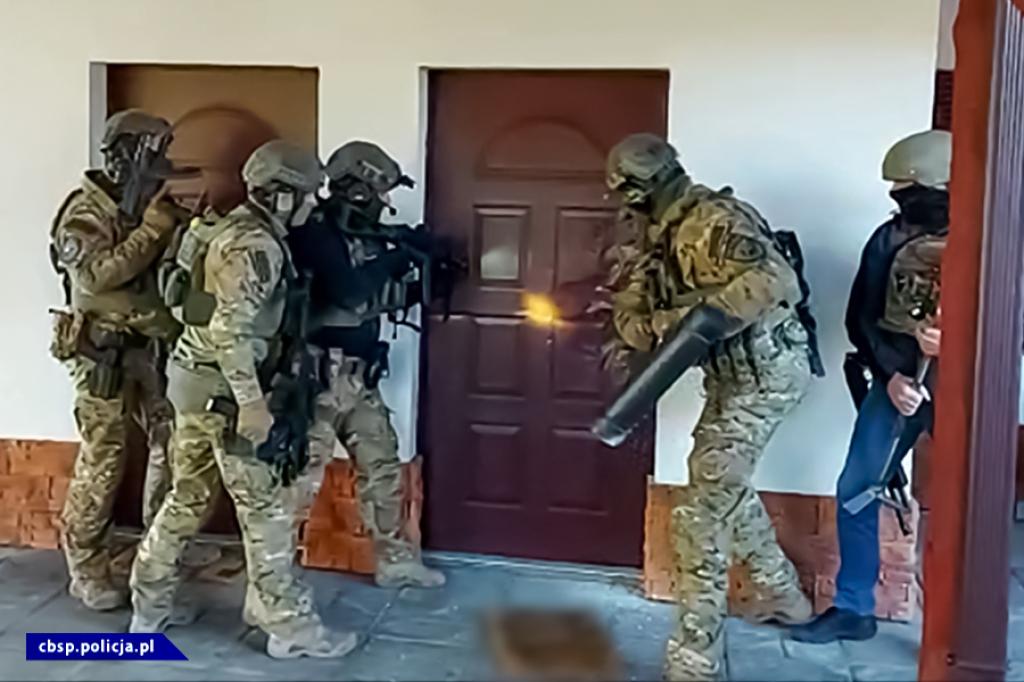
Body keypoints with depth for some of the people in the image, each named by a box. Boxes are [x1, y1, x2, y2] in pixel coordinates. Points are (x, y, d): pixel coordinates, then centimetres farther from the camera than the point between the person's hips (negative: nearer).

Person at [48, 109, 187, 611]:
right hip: (101, 351, -7)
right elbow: (96, 275, -25)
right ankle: (87, 572, 7)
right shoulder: (85, 212, -11)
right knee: (102, 461, -5)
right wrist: (152, 229, -25)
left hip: (148, 347, 7)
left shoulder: (148, 206, 11)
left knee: (172, 441, 9)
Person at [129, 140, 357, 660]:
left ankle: (149, 606, 28)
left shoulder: (234, 228, 13)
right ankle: (289, 625, 6)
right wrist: (251, 403, -25)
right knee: (264, 506, -2)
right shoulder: (256, 246, -18)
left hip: (196, 379, 10)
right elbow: (230, 331, -26)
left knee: (187, 496, 18)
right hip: (222, 389, -10)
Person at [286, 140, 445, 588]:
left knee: (382, 464, 14)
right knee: (303, 473, -3)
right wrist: (398, 256, -17)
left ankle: (396, 560, 26)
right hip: (318, 374, -9)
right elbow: (349, 291, -28)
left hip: (360, 376, 9)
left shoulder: (365, 236, 12)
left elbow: (387, 298, 16)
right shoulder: (315, 233, -14)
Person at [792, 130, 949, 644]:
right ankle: (852, 608, 21)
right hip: (897, 382, 4)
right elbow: (861, 317, 4)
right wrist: (891, 374, -11)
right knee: (855, 492, 6)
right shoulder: (890, 240, 2)